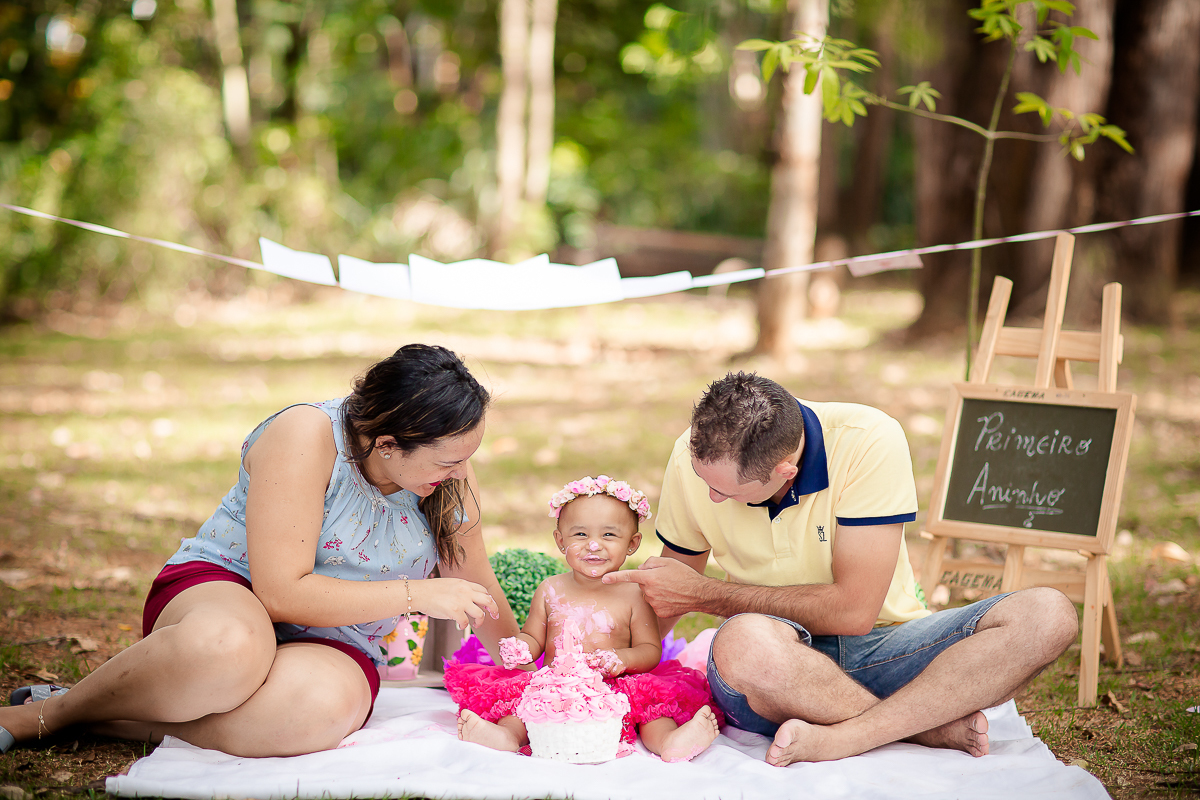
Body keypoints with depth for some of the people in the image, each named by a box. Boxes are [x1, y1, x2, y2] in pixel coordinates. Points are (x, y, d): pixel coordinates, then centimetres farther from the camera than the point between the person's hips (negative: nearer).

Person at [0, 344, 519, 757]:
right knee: (229, 645, -44)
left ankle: (125, 721, -22)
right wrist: (415, 594, -21)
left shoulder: (447, 470, -2)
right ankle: (55, 709, -17)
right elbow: (281, 592, -23)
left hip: (333, 646, 4)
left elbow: (479, 591, 14)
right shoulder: (306, 435, -19)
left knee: (325, 706, -38)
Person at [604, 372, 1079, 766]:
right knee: (744, 642, -39)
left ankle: (840, 739, -33)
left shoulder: (869, 443, -21)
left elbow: (853, 610, -21)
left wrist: (707, 594, -16)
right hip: (779, 660, 1)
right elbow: (666, 600, 10)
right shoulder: (693, 458, -8)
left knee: (1047, 615, -26)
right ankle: (938, 728, -18)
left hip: (883, 649, 0)